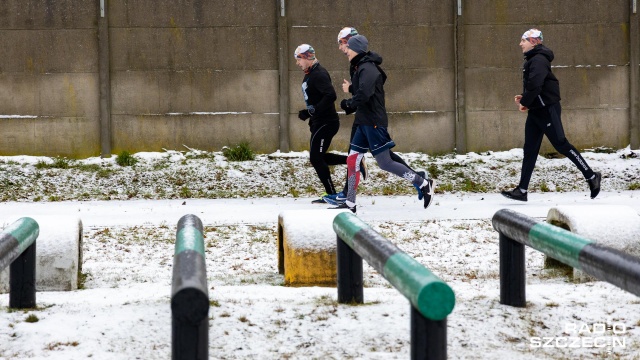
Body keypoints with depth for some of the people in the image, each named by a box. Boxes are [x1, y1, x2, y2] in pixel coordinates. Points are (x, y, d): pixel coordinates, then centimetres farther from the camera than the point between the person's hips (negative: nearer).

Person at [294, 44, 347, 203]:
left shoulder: (319, 74, -18)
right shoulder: (309, 75, 15)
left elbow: (331, 96, -30)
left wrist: (313, 110, -28)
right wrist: (307, 113, 11)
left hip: (326, 123, -11)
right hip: (319, 123, 11)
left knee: (316, 158, -9)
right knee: (317, 157, 14)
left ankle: (331, 194, -3)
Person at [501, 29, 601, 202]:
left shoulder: (539, 60, -16)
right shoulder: (532, 60, 16)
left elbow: (535, 84, -27)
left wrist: (525, 102, -15)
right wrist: (523, 97, 7)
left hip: (547, 109, -10)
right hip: (536, 110, 10)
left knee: (561, 145, -5)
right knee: (530, 150, 6)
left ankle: (591, 177, 4)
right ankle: (522, 190, 6)